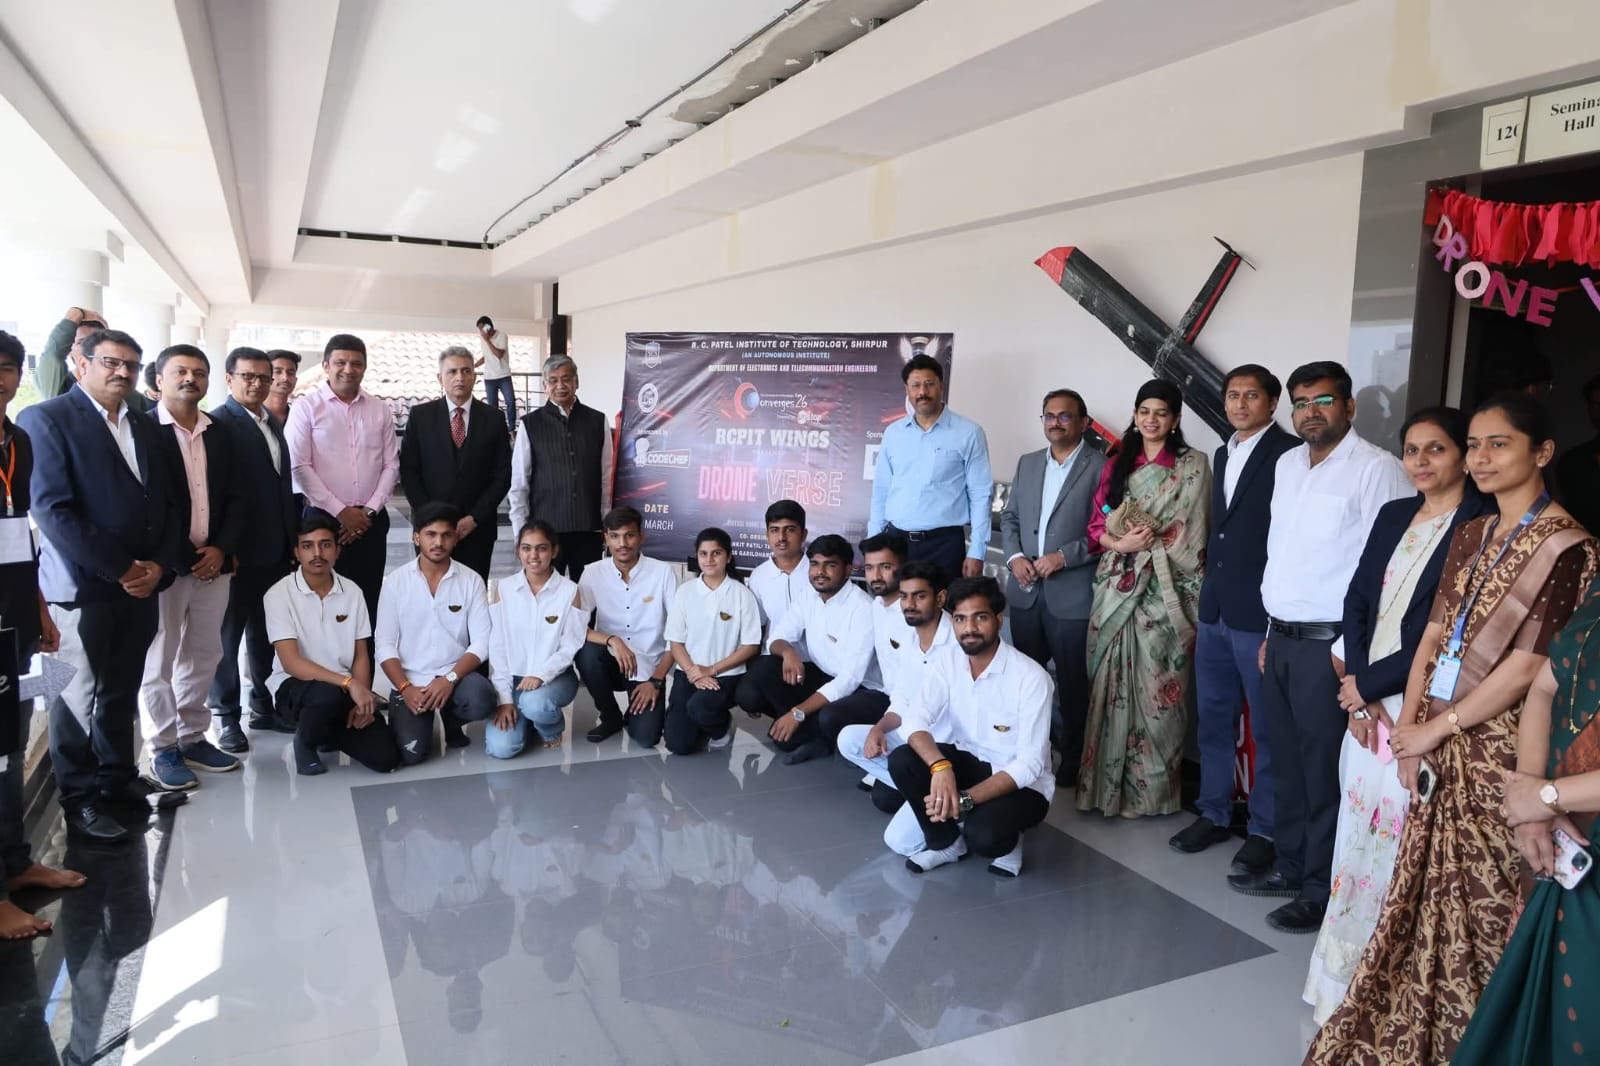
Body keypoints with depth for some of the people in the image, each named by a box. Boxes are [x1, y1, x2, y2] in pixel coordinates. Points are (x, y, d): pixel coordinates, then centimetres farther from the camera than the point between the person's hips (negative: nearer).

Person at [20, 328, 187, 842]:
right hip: (81, 585, -6)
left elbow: (169, 503, 12)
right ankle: (78, 798, 17)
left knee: (123, 690, 16)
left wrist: (158, 565, -4)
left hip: (142, 584, 6)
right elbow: (51, 509, -15)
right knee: (79, 693, 5)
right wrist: (118, 569, -16)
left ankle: (119, 776, 29)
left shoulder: (146, 427, 13)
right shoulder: (46, 419, -7)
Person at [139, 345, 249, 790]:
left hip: (214, 561, 5)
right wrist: (172, 557, -12)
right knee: (159, 659, 4)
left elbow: (236, 497, 10)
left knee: (203, 655, 12)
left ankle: (193, 737, 24)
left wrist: (222, 549, -4)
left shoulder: (220, 433, 11)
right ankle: (164, 748, 14)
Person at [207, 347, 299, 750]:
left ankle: (262, 704, 30)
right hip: (240, 551, -7)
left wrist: (293, 538, 12)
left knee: (266, 630, 17)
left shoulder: (274, 423, 13)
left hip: (276, 550, 7)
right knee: (228, 633, 6)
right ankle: (224, 714, 18)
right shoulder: (218, 424, -11)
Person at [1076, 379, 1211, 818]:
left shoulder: (1193, 465, 1)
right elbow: (1097, 526, 7)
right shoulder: (1116, 464, 12)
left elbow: (1190, 535, -4)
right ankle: (1107, 780, 17)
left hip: (1163, 591, -3)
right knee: (1111, 685, 6)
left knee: (1156, 688, 0)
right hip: (1115, 588, 4)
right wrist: (1122, 543, -10)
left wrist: (1145, 536, -8)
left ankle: (1153, 785, 13)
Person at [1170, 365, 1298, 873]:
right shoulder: (1223, 454, 15)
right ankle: (1214, 812, 28)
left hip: (1261, 614, -8)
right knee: (1213, 717, 15)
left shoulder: (1289, 454, -10)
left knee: (1268, 727, 4)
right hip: (1214, 608, 8)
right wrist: (1208, 590, 16)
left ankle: (1265, 830, 15)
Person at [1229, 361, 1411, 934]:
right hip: (1280, 638, 7)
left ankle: (1321, 890, 17)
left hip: (1329, 644, -7)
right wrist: (1270, 632, 17)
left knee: (1324, 770, 3)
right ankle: (1288, 866, 31)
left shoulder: (1376, 469, -12)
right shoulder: (1287, 464, 12)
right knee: (1285, 761, 16)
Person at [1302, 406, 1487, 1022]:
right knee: (1359, 829, 12)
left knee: (1401, 841, 0)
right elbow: (1357, 602, 8)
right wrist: (1358, 694, -4)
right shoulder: (1392, 516, 12)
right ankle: (1347, 966, 26)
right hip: (1365, 702, 6)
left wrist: (1369, 683, -9)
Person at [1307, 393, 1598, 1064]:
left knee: (1482, 901, 5)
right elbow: (1435, 634, 7)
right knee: (1429, 892, 15)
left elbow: (1528, 666, -16)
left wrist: (1436, 728, -11)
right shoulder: (1471, 536, 9)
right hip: (1440, 749, 6)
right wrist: (1408, 727, -2)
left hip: (1497, 751, -6)